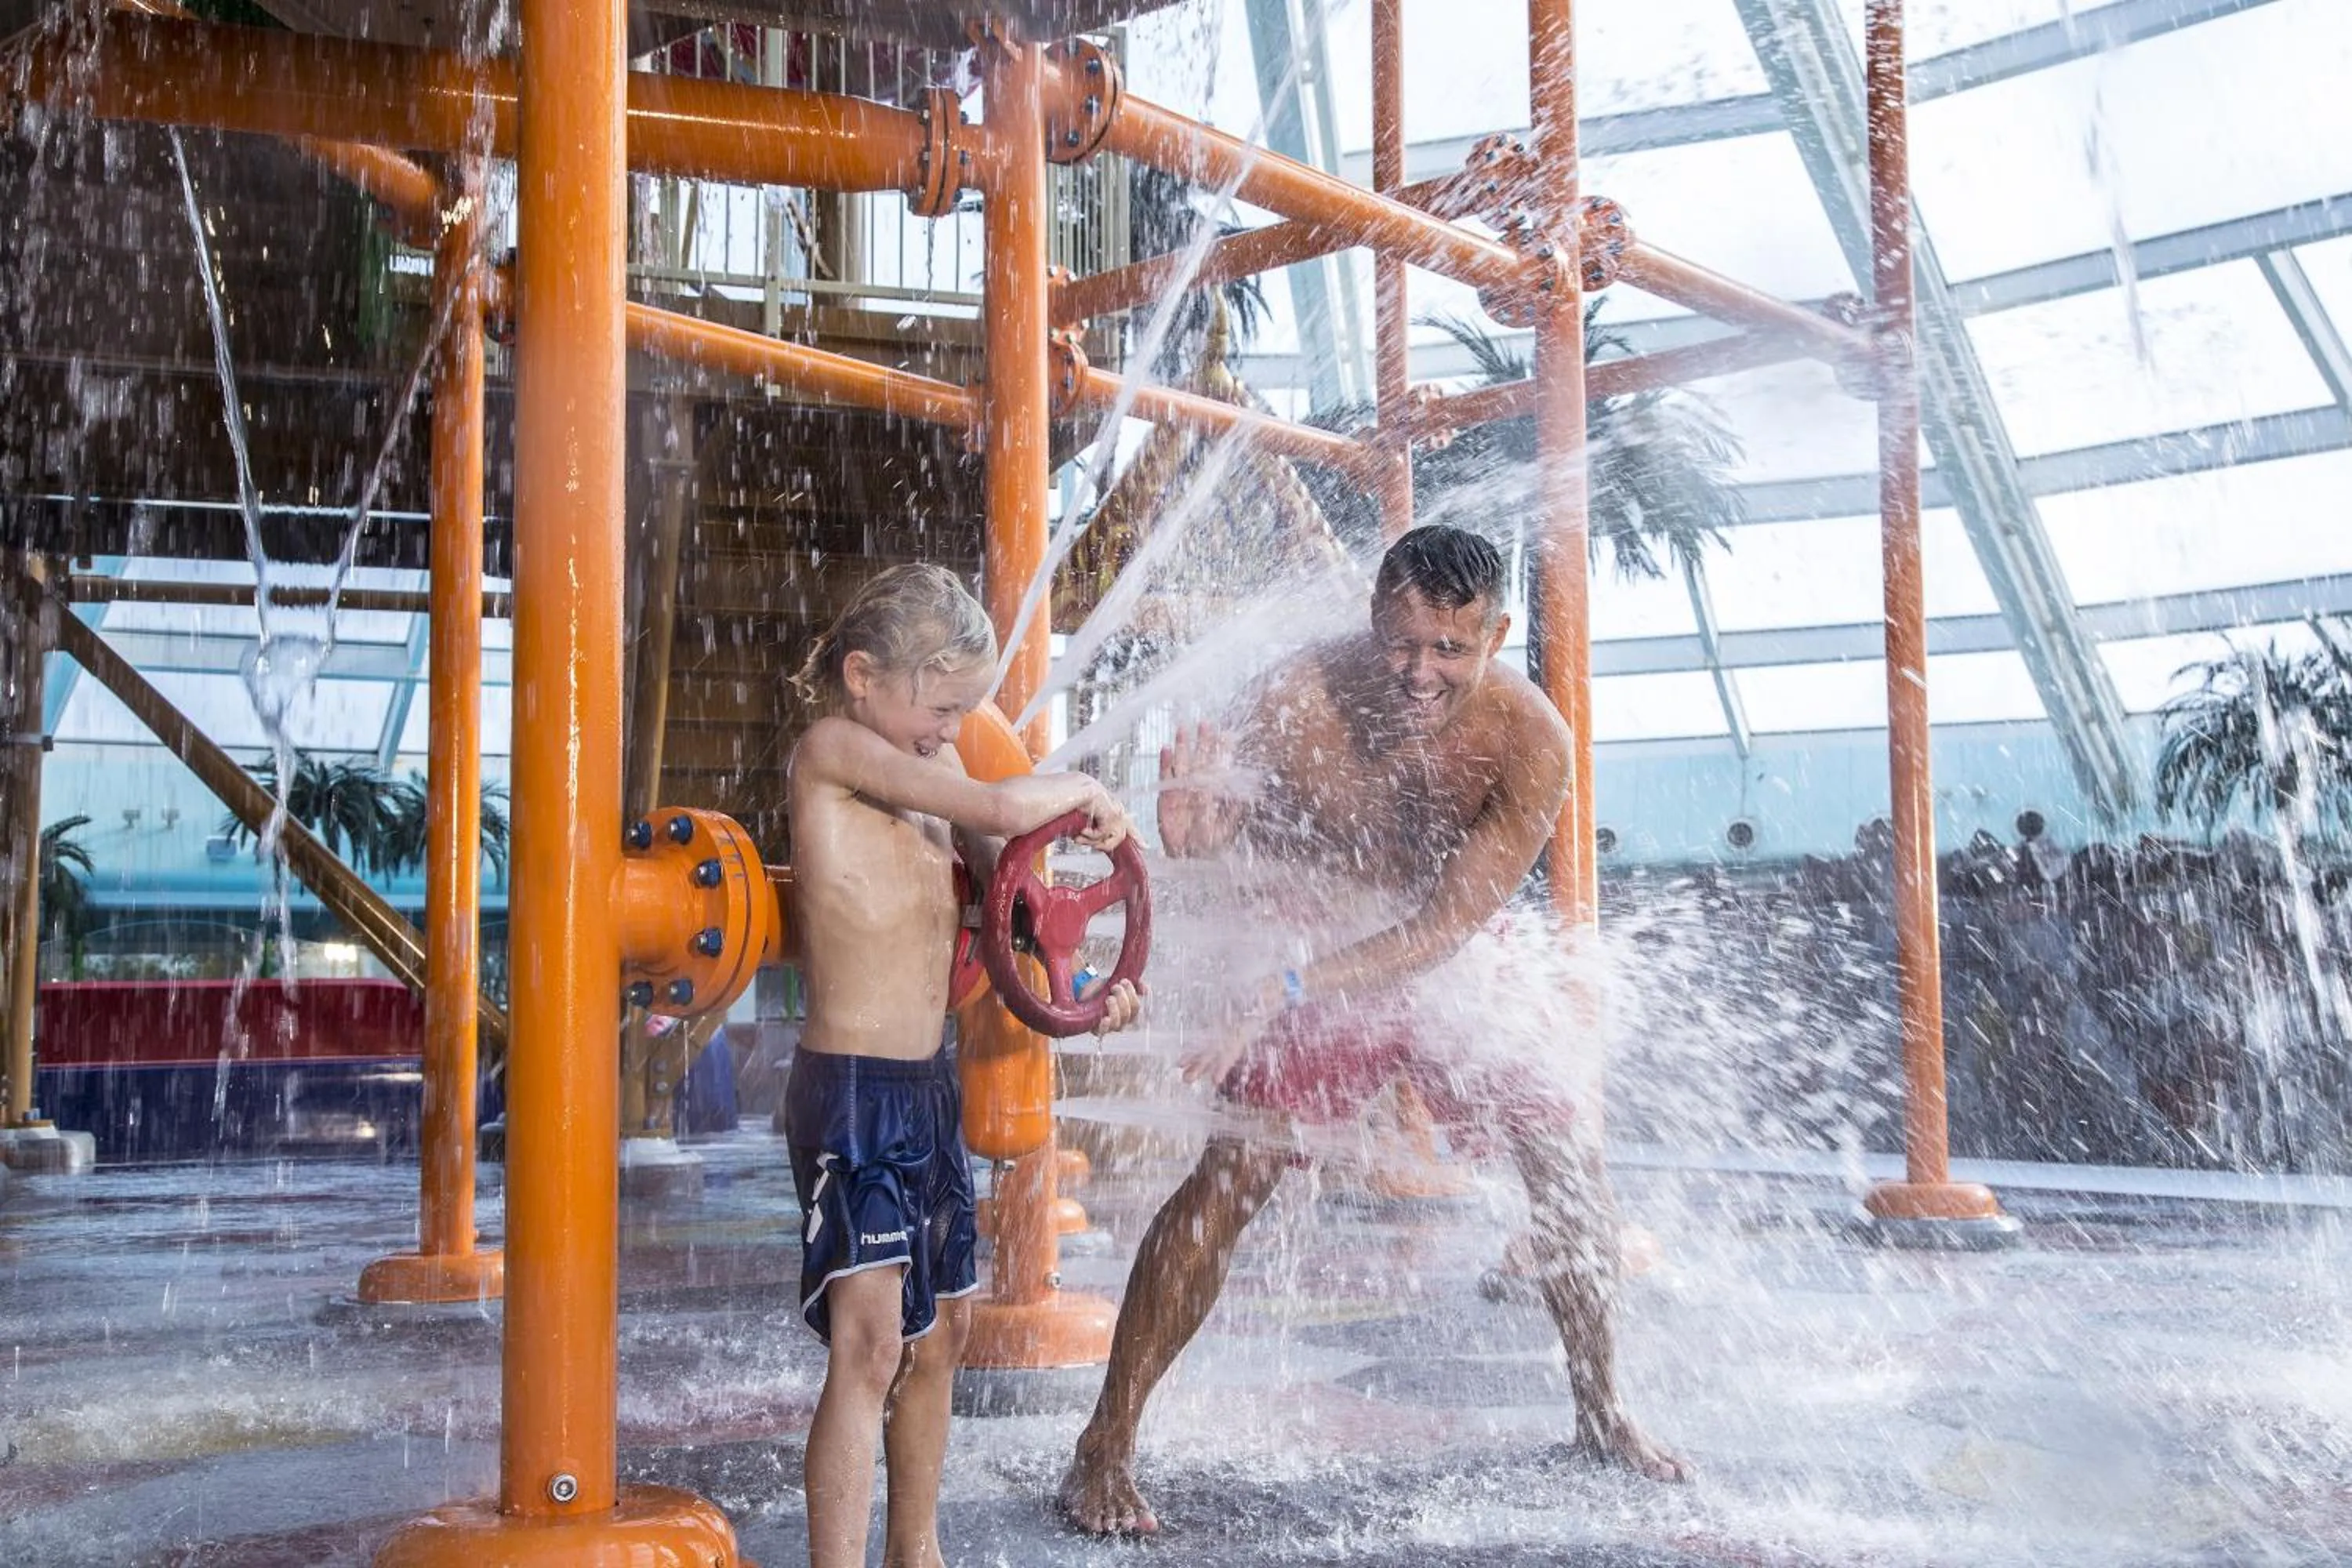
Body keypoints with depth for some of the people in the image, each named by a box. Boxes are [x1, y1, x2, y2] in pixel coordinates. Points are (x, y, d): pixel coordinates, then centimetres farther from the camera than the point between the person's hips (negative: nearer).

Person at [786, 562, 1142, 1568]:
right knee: (869, 1340, -15)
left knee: (938, 1331, 16)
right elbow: (999, 809, -22)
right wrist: (1083, 790, -2)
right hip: (854, 1086, -9)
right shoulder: (835, 747, -12)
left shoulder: (924, 765, 13)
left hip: (930, 1082, 9)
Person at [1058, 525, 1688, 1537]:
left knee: (1563, 1149, -1)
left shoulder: (1528, 741, -27)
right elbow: (1279, 827, -8)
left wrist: (1284, 990, -38)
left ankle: (1602, 1416, 24)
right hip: (1315, 967, -1)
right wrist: (1216, 829, -33)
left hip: (1455, 969, 2)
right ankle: (1103, 1453, -6)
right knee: (1231, 1176, -14)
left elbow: (1448, 925, -30)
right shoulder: (1300, 697, -25)